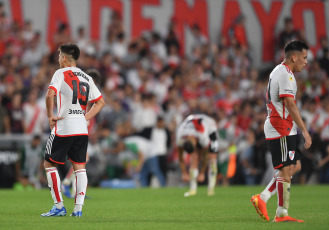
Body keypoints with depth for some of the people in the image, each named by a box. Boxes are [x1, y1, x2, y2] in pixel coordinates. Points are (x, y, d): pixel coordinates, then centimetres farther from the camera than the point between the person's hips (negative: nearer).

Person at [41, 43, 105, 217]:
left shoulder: (61, 73, -5)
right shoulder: (86, 78, 14)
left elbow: (50, 94, -21)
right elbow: (100, 102, 16)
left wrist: (50, 116, -11)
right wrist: (85, 118, 13)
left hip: (63, 129, -6)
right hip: (82, 129, 6)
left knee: (49, 164, 6)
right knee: (80, 167, 9)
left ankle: (59, 206, 1)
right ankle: (78, 208, 0)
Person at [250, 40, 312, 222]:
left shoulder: (278, 71, 18)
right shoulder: (286, 74, -15)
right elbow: (290, 104, -21)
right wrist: (304, 130, -22)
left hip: (276, 126, 11)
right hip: (281, 128, -11)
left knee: (295, 166, 12)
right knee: (286, 170, -6)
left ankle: (262, 198, 9)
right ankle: (281, 214, -2)